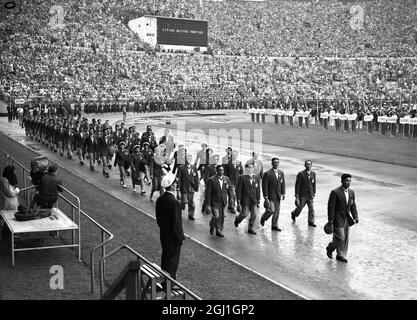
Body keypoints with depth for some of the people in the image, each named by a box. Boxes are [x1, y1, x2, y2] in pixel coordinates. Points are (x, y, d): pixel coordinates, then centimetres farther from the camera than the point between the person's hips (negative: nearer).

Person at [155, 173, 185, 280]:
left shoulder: (160, 199, -2)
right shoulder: (174, 202, -28)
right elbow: (176, 222, -24)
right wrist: (180, 237, -14)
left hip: (163, 234, 8)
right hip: (173, 236, -8)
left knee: (165, 256, 24)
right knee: (173, 259, 7)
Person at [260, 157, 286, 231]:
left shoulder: (281, 173, 7)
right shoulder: (267, 173, -12)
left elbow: (283, 184, 14)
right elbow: (264, 186, -11)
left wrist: (283, 193, 9)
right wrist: (266, 197, -14)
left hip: (278, 196, 6)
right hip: (270, 195, -6)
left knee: (277, 211, 7)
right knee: (271, 210, -8)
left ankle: (274, 226, 18)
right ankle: (263, 218, 21)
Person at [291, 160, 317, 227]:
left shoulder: (313, 173, 2)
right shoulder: (301, 174, -13)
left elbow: (314, 184, 11)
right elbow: (297, 185, -11)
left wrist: (314, 193, 12)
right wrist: (296, 195, -13)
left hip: (310, 195, 4)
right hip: (302, 195, -4)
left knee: (311, 209, 1)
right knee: (300, 207, 11)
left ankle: (311, 222, 11)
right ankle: (294, 214, 40)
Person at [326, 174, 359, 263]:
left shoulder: (352, 192, 6)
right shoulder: (335, 192, -15)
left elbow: (353, 206, 12)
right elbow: (331, 207, -15)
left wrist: (355, 217, 1)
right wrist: (330, 220, -16)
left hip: (347, 219, 7)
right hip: (338, 219, -7)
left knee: (345, 238, 9)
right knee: (340, 237, -8)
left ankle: (341, 256, 20)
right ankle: (330, 248, 18)